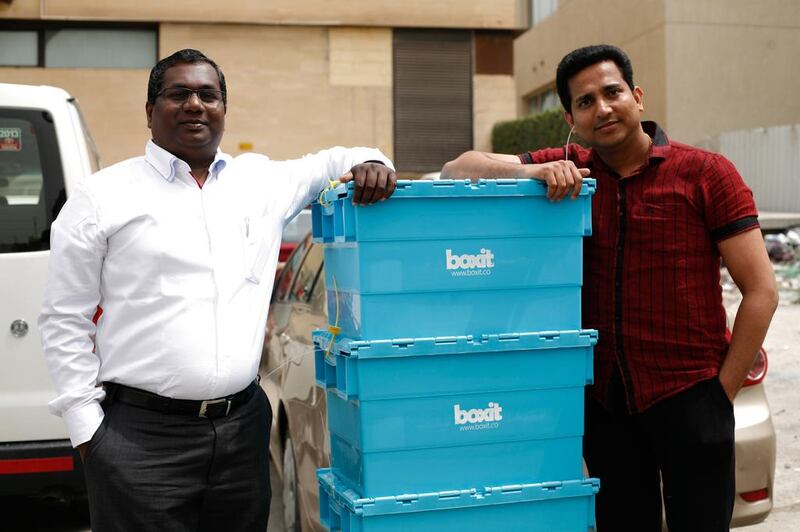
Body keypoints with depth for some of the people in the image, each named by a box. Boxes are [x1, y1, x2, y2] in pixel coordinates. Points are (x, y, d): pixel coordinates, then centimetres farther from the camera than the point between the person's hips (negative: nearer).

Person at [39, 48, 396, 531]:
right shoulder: (102, 197, 2)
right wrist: (85, 422, -2)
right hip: (140, 433, -3)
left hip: (243, 425, 4)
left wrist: (370, 163, 1)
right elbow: (65, 321, 3)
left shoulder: (261, 180, 11)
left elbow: (333, 163, 25)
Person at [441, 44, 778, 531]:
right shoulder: (568, 172, 7)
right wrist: (530, 172, -17)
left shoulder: (704, 173, -3)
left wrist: (722, 393, -6)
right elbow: (458, 169, 1)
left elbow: (761, 291, -3)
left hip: (688, 397, -3)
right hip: (605, 399, 3)